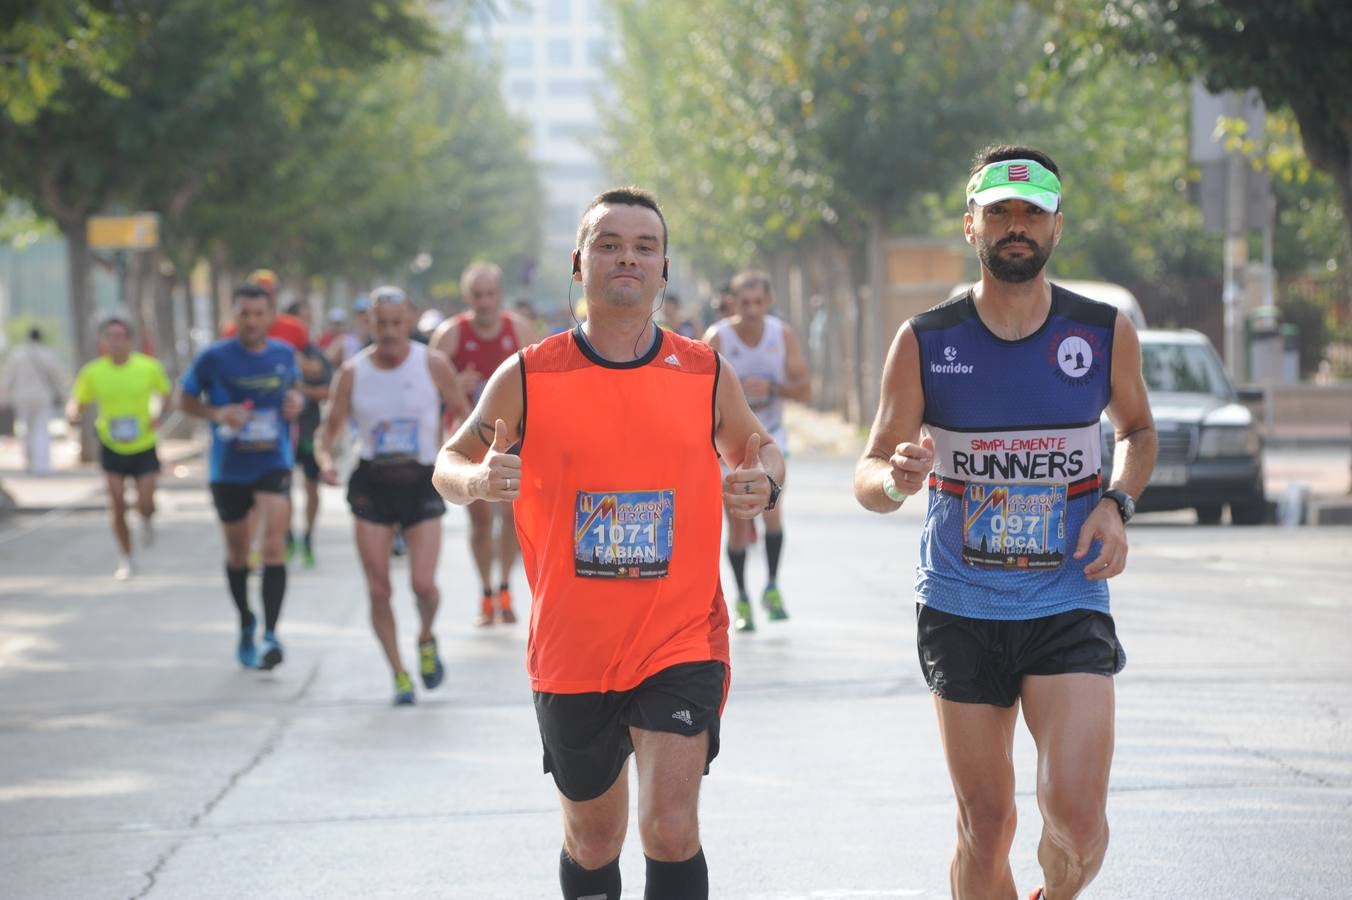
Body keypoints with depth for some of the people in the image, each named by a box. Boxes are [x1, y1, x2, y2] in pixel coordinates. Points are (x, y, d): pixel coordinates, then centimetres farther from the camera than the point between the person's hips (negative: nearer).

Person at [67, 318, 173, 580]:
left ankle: (147, 521, 35)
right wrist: (72, 415, -23)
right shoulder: (93, 372, -9)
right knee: (118, 505, -3)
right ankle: (125, 560, 15)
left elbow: (167, 394, 6)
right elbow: (77, 402, 0)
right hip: (112, 447, 0)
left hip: (144, 446, 0)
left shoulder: (149, 367, -10)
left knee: (145, 505, -5)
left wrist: (161, 416, -12)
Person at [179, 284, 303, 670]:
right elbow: (184, 398, 3)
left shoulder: (285, 354, 2)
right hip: (229, 468, 0)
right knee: (238, 553, 14)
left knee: (274, 546, -18)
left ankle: (270, 635, -19)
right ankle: (246, 626, 36)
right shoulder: (214, 358, -7)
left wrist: (296, 401, -2)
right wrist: (217, 413, -16)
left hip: (274, 464, 0)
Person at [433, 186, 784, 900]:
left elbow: (756, 446, 17)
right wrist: (478, 481, -18)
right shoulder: (526, 377, -3)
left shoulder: (704, 374, 0)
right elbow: (451, 463, 6)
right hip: (571, 650, 1)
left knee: (671, 828, -16)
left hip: (682, 644, -1)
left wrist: (764, 482, -7)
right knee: (592, 842, 15)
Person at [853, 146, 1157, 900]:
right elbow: (869, 476, -2)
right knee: (986, 827, 5)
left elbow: (1138, 428, 19)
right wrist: (895, 479, -27)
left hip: (1069, 606, 0)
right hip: (960, 610, 1)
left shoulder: (1107, 334, 0)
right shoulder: (924, 342, -2)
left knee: (1078, 822, -13)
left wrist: (1117, 504, -1)